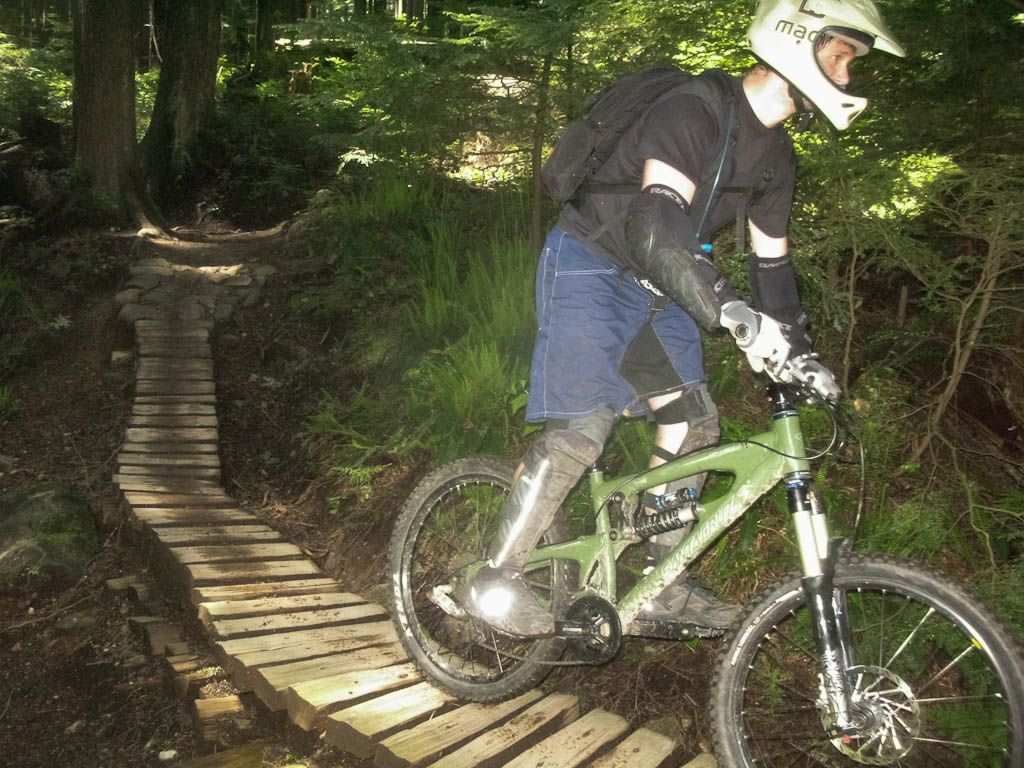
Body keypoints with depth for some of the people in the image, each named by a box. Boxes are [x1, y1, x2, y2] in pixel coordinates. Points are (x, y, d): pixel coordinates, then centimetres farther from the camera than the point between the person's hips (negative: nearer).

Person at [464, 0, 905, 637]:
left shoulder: (776, 155, 6)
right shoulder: (694, 112, -22)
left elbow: (772, 260, 12)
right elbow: (656, 227, -36)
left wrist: (801, 354, 5)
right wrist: (736, 315, -45)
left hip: (655, 288, 9)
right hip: (591, 268, -8)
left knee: (695, 424, 3)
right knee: (581, 431, -18)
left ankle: (663, 583, 16)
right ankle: (497, 579, -4)